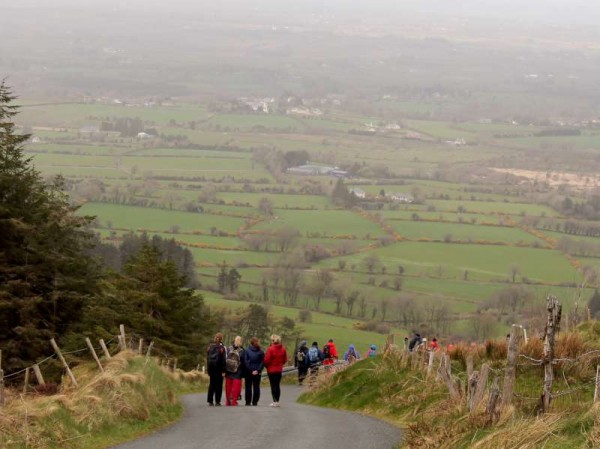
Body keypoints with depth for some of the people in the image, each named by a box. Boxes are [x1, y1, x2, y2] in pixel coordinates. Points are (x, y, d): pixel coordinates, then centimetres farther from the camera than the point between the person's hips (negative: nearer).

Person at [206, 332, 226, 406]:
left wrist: (208, 369, 12)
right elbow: (223, 359, -12)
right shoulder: (221, 347, -10)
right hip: (219, 369, -4)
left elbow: (207, 358, 8)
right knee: (218, 384, 1)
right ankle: (217, 401, -3)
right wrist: (223, 371, -10)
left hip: (211, 367, 4)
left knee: (211, 384, 11)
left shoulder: (210, 347, 5)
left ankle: (210, 401, 10)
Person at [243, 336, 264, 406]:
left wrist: (250, 370, -6)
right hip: (257, 372, 1)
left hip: (249, 372, -1)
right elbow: (263, 362, -5)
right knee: (256, 387, 8)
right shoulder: (261, 352, -2)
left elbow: (245, 361, -9)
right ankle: (255, 402, 6)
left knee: (248, 387, 6)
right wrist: (258, 370, -5)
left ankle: (248, 402, 3)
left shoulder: (247, 351, -6)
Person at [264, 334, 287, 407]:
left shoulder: (270, 349, -17)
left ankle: (275, 401, -5)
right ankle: (277, 401, 11)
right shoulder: (283, 349, 1)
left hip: (271, 370, -5)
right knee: (277, 385, 11)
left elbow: (267, 360, -15)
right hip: (279, 369, 5)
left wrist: (266, 366, 5)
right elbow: (285, 359, 8)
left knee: (273, 385, -1)